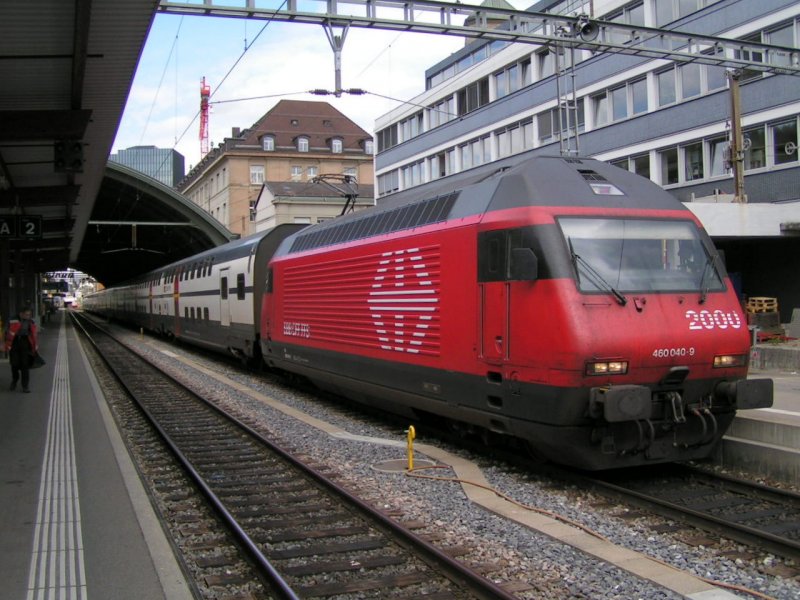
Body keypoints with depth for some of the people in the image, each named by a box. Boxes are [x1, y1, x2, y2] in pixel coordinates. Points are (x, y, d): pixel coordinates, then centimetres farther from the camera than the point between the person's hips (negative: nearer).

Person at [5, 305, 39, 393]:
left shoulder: (31, 322, 5)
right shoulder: (14, 321, -8)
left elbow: (34, 335, 10)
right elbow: (9, 333, -7)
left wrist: (35, 347, 11)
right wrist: (8, 346, -8)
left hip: (25, 344, 2)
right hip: (15, 343, -2)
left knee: (25, 365, -1)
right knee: (14, 364, 4)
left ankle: (25, 386, 4)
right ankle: (14, 381, 33)